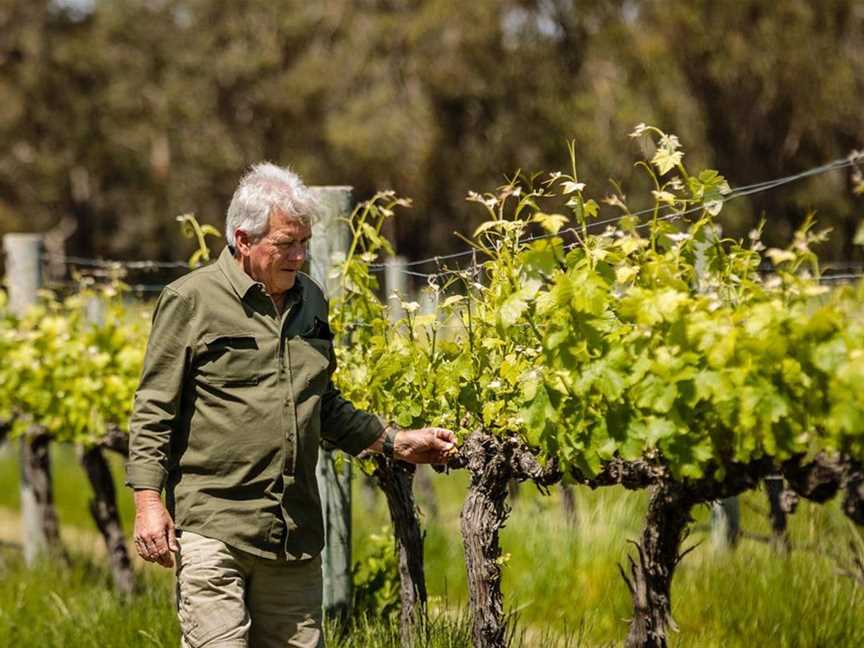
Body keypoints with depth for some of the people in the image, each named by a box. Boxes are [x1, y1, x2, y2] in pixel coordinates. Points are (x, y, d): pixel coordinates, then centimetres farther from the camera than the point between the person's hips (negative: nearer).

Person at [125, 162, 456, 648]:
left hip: (296, 531, 6)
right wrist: (149, 502, -11)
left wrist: (394, 441, 21)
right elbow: (153, 411, -4)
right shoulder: (192, 300, -3)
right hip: (213, 527, -6)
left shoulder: (310, 300, 16)